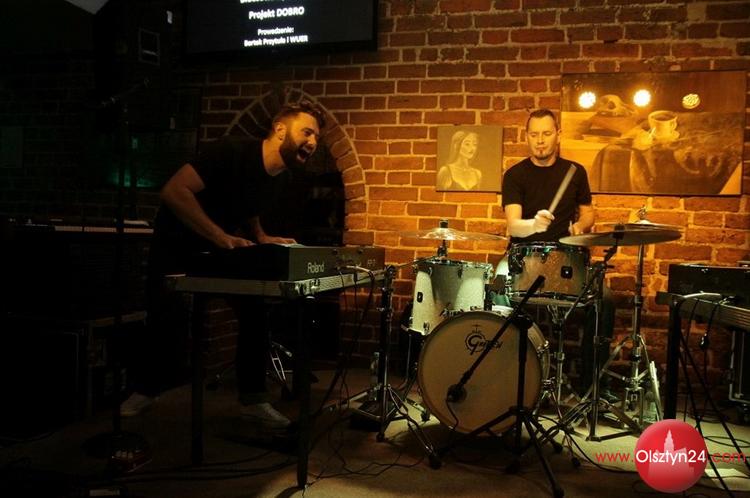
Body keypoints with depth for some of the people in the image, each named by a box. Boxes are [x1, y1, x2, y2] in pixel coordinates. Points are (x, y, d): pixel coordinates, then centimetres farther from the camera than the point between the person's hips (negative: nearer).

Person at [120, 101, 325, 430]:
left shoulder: (276, 176, -5)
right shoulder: (233, 151, -29)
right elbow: (173, 191, -37)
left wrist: (261, 238, -5)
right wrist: (221, 236, -43)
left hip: (226, 249, 6)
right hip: (178, 242, -6)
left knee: (255, 314, -6)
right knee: (167, 319, -3)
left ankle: (252, 401, 6)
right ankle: (144, 390, 24)